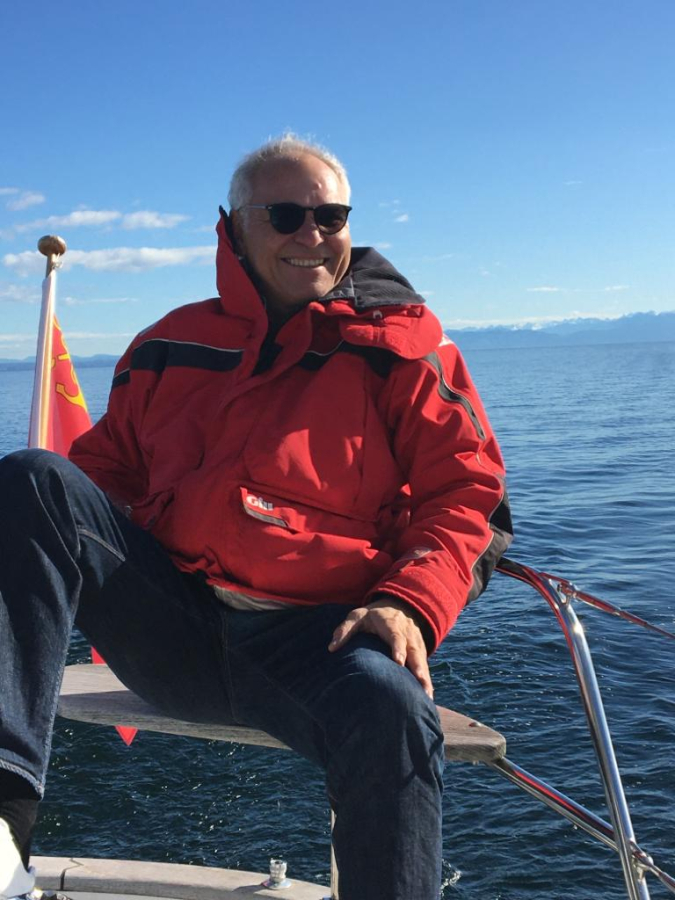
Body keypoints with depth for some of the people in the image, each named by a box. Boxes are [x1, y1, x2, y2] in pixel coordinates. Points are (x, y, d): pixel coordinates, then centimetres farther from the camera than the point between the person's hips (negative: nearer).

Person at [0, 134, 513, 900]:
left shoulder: (398, 341, 9)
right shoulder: (170, 343, 19)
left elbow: (466, 487, 3)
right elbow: (105, 464, 25)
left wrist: (410, 605, -15)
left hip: (317, 636, -3)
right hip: (171, 624, 4)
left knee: (389, 710, -38)